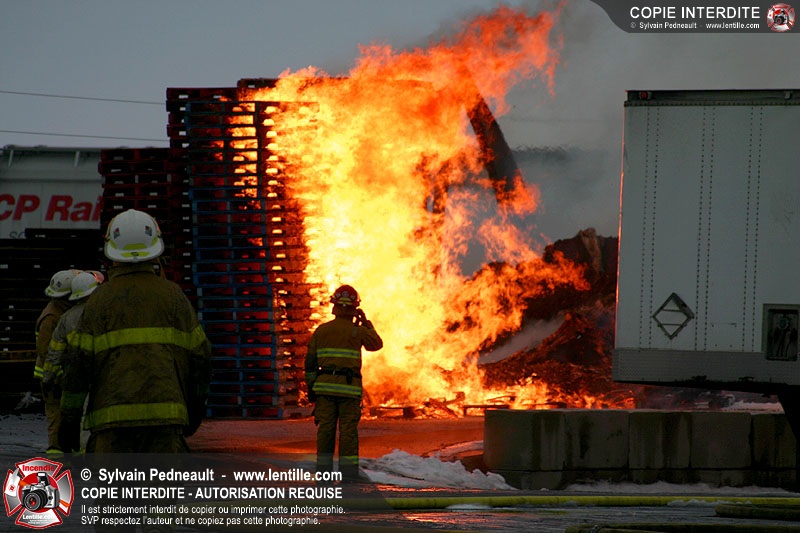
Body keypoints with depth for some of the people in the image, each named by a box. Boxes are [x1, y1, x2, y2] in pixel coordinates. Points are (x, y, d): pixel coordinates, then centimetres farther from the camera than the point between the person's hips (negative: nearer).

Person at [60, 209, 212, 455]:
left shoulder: (100, 298, 2)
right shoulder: (173, 294, 8)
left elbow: (80, 361, -2)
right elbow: (198, 354, 10)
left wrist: (70, 416, 4)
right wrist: (196, 404, 23)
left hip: (112, 414, -2)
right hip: (165, 413, 2)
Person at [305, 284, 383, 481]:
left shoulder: (321, 330, 6)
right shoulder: (357, 331, -2)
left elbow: (310, 362, 7)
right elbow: (377, 344, 17)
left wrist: (311, 387, 14)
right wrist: (366, 323, 23)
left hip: (325, 385, 2)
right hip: (349, 387, -2)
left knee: (325, 429, 4)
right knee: (348, 430, -1)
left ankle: (323, 471, 3)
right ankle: (348, 471, -4)